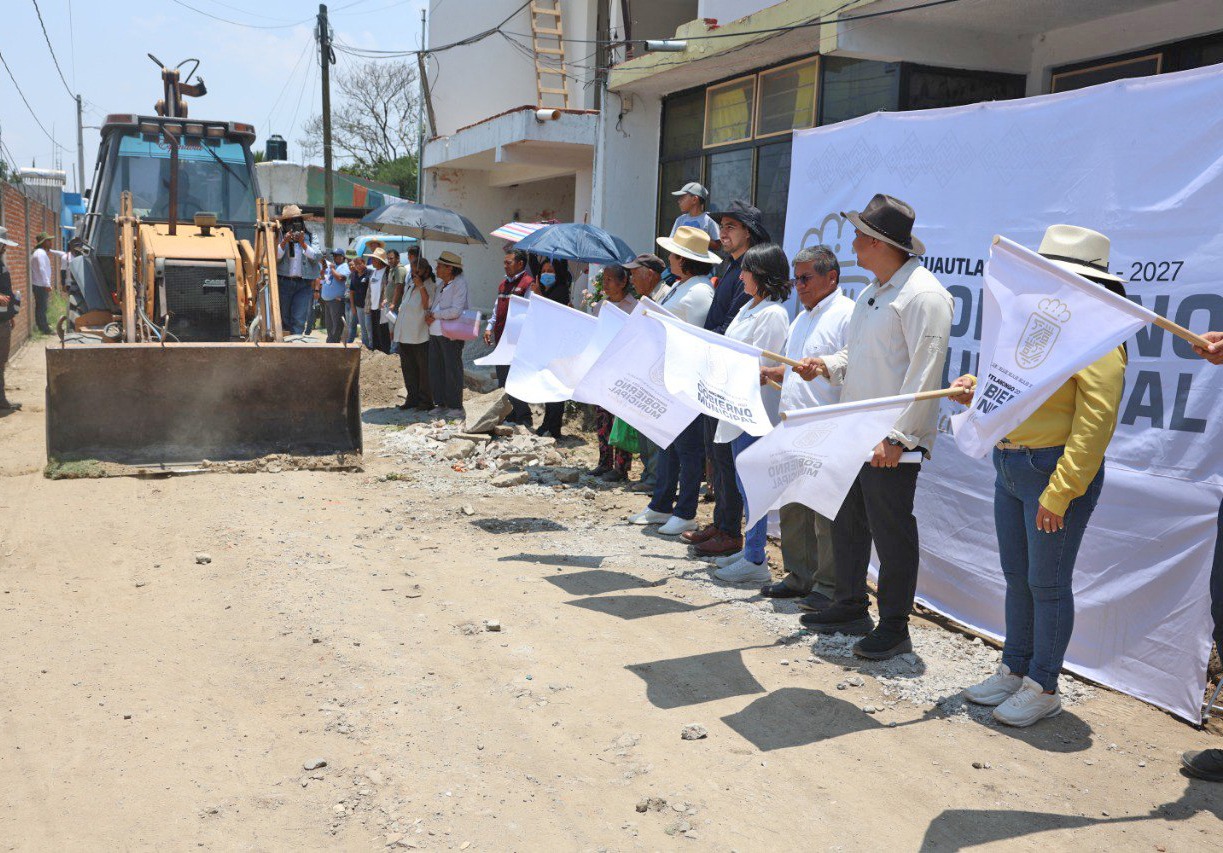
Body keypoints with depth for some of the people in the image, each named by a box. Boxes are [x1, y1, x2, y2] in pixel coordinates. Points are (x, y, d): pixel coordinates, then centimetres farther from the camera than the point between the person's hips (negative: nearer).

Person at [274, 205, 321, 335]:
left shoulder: (309, 238, 10)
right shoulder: (279, 237, 5)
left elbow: (315, 257, -3)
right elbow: (275, 257, -8)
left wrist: (302, 243, -14)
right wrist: (284, 242, -20)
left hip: (304, 284, 0)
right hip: (283, 282, 0)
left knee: (299, 320, -7)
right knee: (283, 318, 5)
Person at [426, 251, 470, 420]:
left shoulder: (459, 284, -10)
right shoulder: (442, 285, 17)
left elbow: (455, 311, -20)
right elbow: (432, 304, 24)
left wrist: (434, 315, -10)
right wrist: (429, 314, 2)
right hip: (435, 333, 8)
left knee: (452, 371, -2)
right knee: (435, 370, 9)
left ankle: (456, 407, 5)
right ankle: (441, 404, 19)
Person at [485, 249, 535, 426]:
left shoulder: (528, 283, -10)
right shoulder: (503, 283, 18)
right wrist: (489, 327, 13)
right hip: (501, 339, 9)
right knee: (502, 380, 13)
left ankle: (523, 418, 2)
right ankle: (508, 415, 24)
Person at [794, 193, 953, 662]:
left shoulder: (923, 294, -15)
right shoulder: (871, 292, 16)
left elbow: (925, 374, -20)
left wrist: (897, 436, -23)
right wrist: (827, 365, 7)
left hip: (891, 442, -10)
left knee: (892, 534, 1)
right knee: (847, 523, 18)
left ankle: (894, 627, 14)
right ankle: (850, 607, 33)